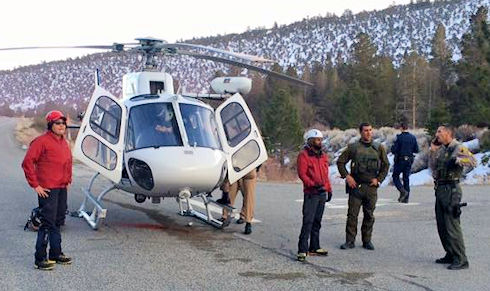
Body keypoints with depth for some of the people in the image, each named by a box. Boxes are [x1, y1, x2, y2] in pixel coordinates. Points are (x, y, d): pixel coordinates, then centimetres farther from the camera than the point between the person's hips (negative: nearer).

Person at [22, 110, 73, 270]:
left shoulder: (64, 143, 14)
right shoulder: (42, 141, -12)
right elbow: (27, 163, -16)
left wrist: (68, 180, 18)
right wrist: (35, 185, -15)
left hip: (62, 189, 8)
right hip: (47, 190, -8)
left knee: (58, 222, 15)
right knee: (48, 224, -7)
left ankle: (56, 254, 27)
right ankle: (40, 259, 0)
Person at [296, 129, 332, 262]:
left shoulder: (323, 156, 16)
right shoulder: (304, 155, -7)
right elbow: (302, 174, -15)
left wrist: (329, 189, 17)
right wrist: (313, 185, -23)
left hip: (322, 193, 7)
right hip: (311, 193, -7)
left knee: (317, 222, 13)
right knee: (308, 222, -10)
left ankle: (314, 247, 21)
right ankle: (302, 250, -9)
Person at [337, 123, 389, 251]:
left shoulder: (379, 148, 6)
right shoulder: (353, 147, 1)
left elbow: (385, 165, 12)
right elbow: (340, 162, 5)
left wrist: (378, 179, 1)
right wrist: (347, 176, -5)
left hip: (371, 186, 2)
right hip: (355, 185, -2)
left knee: (369, 215, 8)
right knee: (352, 214, -1)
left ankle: (367, 240, 19)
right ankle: (350, 241, 6)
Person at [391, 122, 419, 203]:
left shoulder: (399, 137, -13)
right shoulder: (413, 137, 1)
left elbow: (394, 150, -16)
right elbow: (416, 150, 4)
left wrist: (393, 148, 6)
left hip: (400, 160, -5)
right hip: (409, 160, 5)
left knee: (395, 177, 8)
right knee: (406, 178, 11)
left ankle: (403, 191, -13)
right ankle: (406, 198, 11)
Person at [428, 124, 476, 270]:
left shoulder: (458, 147, -10)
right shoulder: (442, 149, 15)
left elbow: (473, 161, -22)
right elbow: (433, 167, 15)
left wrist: (456, 160, -31)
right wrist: (432, 151, 7)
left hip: (451, 189, -9)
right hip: (440, 189, 9)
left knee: (452, 225, -9)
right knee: (442, 225, 14)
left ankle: (461, 260, -4)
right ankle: (450, 255, 24)